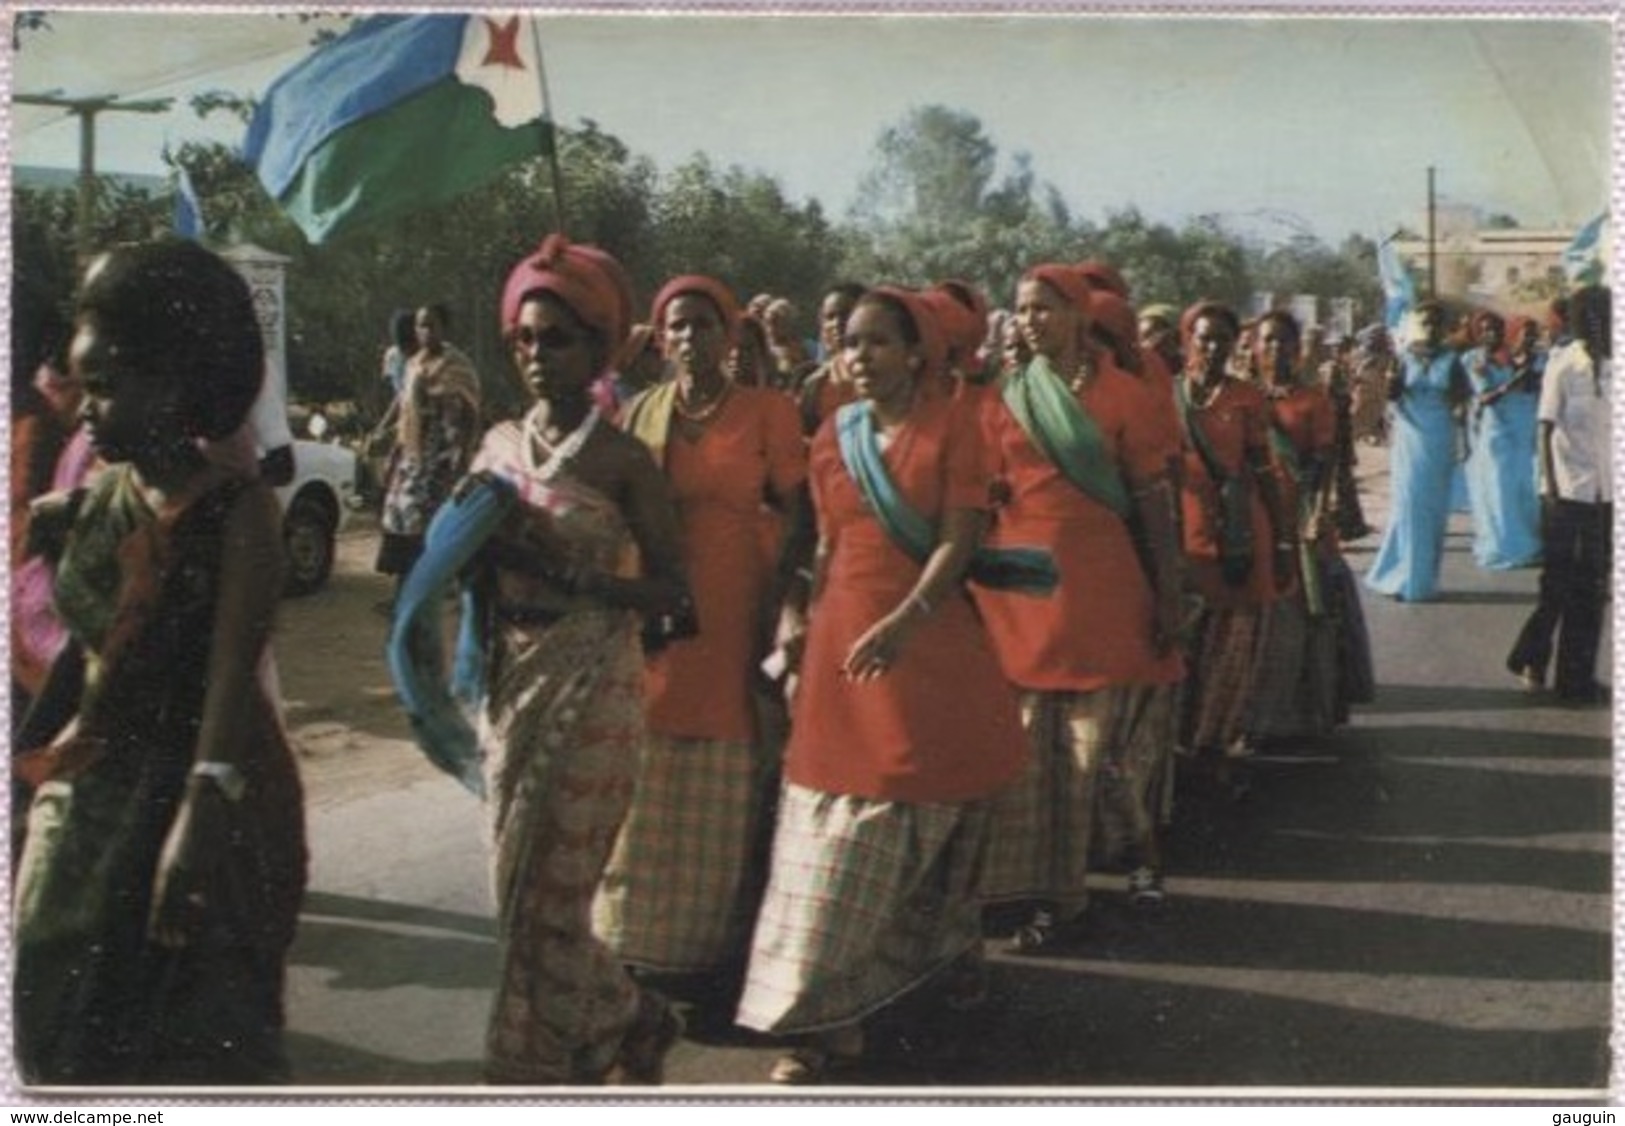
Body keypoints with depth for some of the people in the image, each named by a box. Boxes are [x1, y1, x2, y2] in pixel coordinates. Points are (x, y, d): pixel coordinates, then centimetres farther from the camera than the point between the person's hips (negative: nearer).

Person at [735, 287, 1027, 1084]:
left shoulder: (951, 424, -2)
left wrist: (906, 618, -24)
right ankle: (826, 1013, 10)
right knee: (841, 824, 2)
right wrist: (806, 628, 10)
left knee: (938, 802, 11)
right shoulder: (833, 437, 9)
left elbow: (959, 538, -11)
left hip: (933, 637, -2)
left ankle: (951, 945, 37)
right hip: (845, 638, 3)